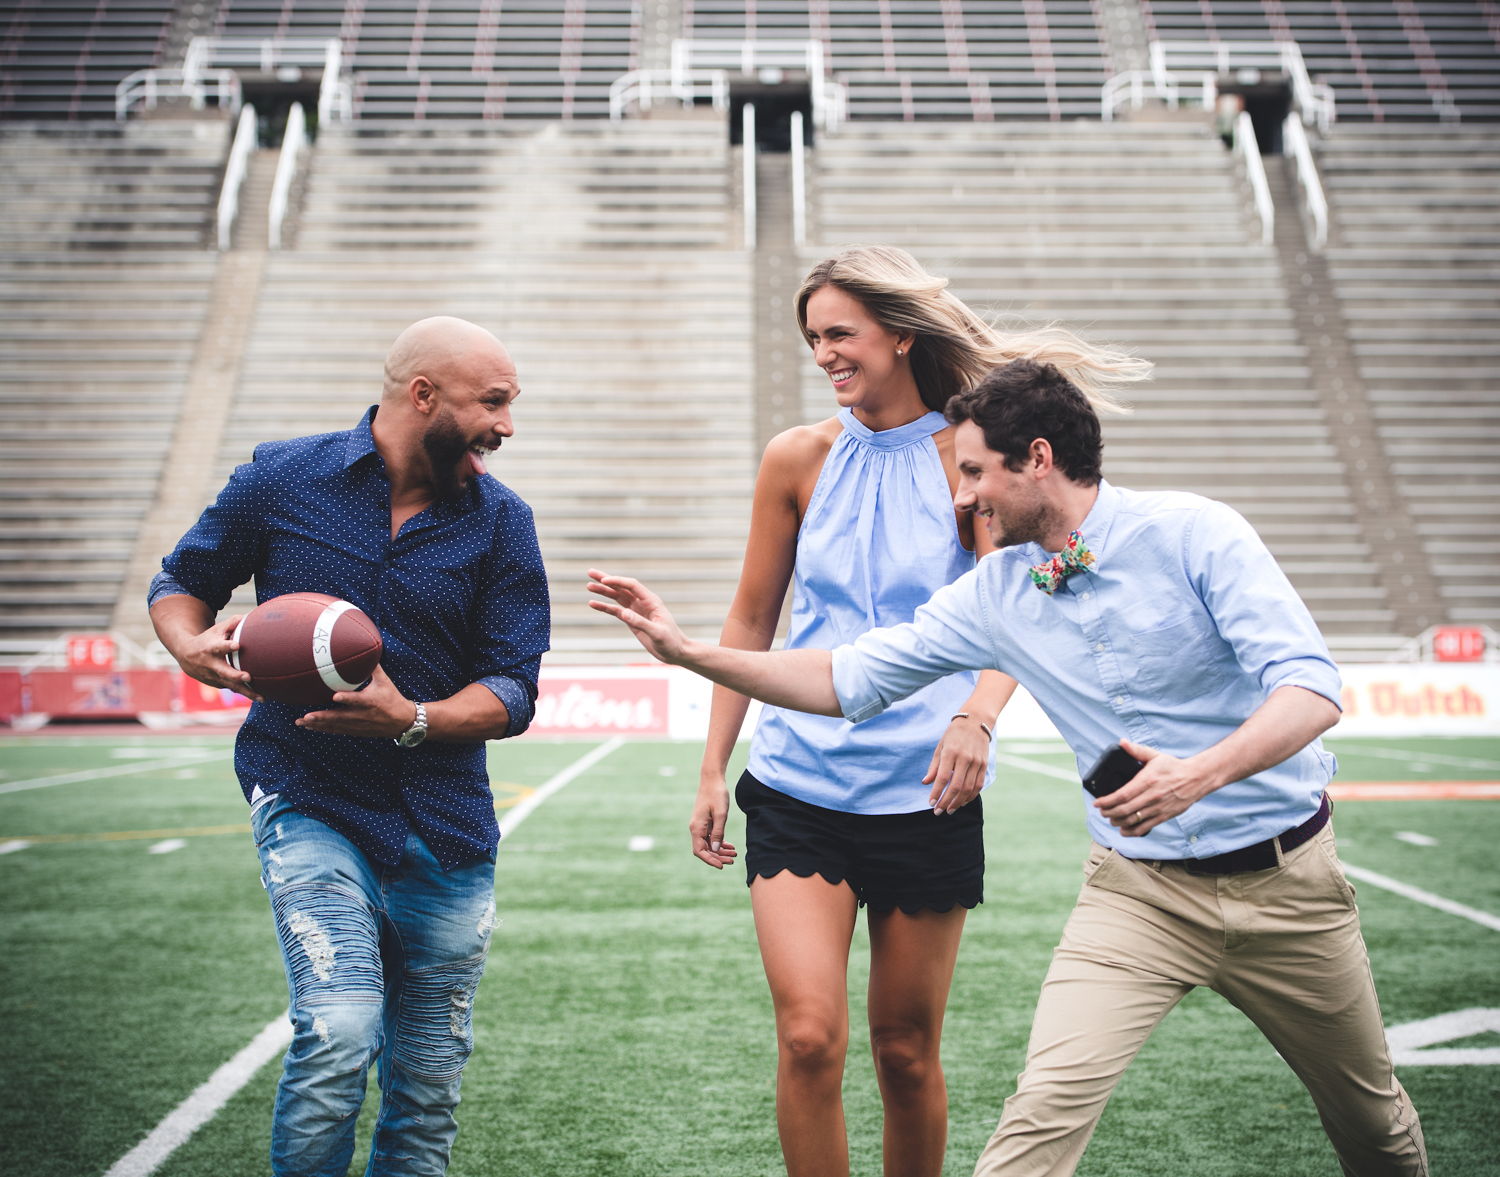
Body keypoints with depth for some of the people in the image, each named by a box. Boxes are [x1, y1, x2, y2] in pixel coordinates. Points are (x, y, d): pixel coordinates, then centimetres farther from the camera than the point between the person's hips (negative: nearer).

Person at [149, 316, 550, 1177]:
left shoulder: (502, 523, 2)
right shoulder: (282, 478, -1)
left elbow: (513, 691, -2)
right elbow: (182, 583, 13)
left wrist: (410, 720, -20)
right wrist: (192, 645, -10)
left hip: (448, 833, 3)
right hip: (312, 806, -2)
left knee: (427, 1096, 8)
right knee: (338, 1035, -21)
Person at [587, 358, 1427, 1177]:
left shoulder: (1193, 533, -15)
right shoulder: (993, 593, 0)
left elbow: (1311, 688, -22)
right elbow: (850, 680, 5)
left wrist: (1200, 773, -40)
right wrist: (687, 651, -1)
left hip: (1284, 875, -2)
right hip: (1142, 888, 2)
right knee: (1048, 1105, -20)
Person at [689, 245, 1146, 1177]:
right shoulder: (799, 458, 4)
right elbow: (752, 622, 11)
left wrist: (977, 715, -32)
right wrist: (713, 770, 8)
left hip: (927, 793, -1)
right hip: (798, 785, 1)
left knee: (908, 1053, 8)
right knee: (809, 1037, -11)